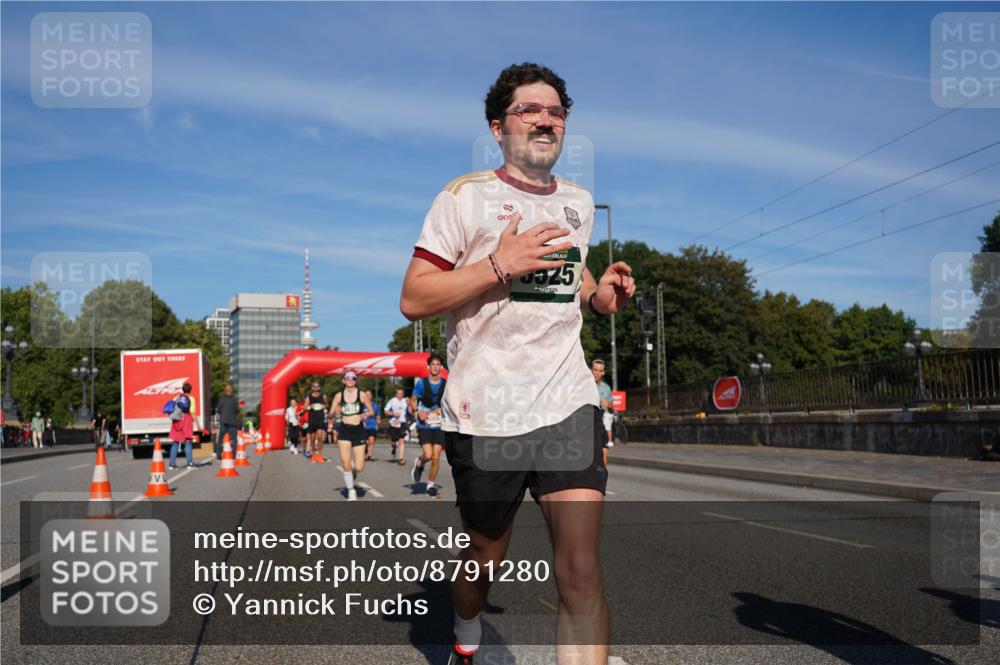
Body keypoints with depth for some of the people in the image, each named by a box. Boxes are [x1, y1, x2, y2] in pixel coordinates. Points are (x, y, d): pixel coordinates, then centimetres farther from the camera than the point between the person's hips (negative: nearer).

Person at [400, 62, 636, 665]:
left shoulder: (579, 202, 12)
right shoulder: (466, 197, -4)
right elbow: (412, 300, -9)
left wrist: (599, 295, 7)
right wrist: (499, 265, -20)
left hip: (568, 405, 3)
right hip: (485, 413, -3)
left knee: (581, 570, -10)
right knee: (485, 559, 15)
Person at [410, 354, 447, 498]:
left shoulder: (446, 384, 3)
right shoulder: (421, 383, -3)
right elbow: (412, 401, 4)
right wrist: (418, 411, -14)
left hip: (439, 426, 2)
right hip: (424, 425, -2)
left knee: (436, 458, -2)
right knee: (428, 455, -16)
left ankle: (431, 486, 14)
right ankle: (419, 463, 20)